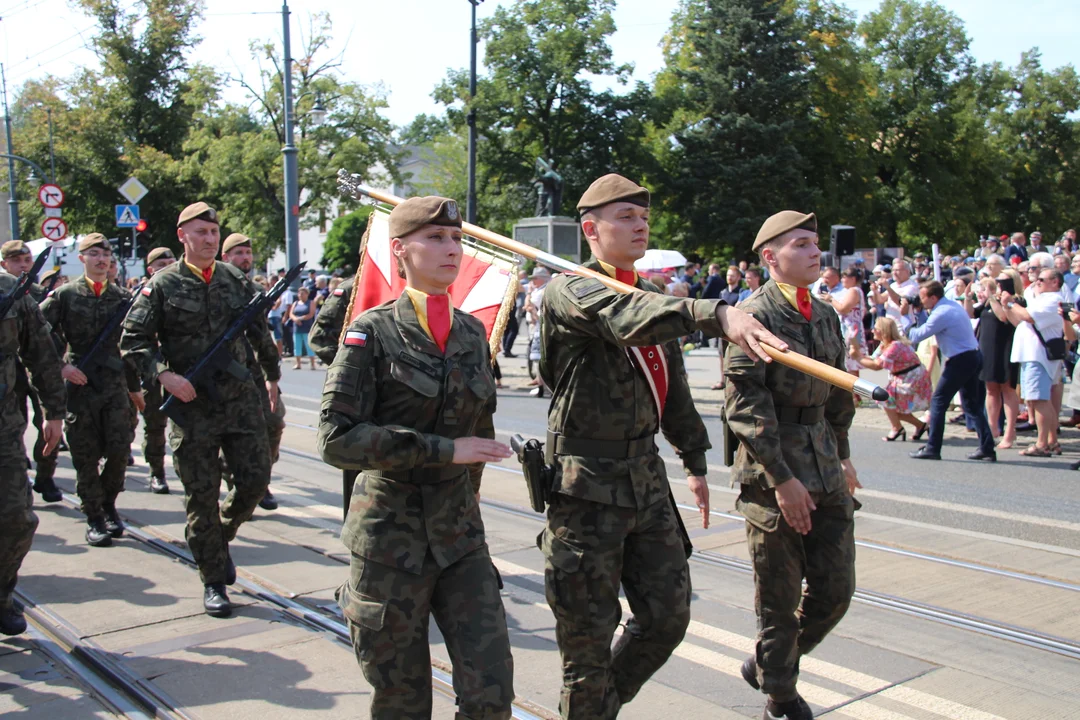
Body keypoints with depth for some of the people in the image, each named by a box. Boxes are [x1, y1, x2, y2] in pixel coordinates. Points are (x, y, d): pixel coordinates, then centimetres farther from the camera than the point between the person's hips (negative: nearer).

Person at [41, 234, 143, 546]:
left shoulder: (122, 296, 8)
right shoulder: (64, 295, 0)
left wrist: (134, 386, 17)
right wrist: (59, 367, -12)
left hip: (116, 385, 2)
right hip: (79, 384, -2)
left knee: (120, 451, -2)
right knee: (86, 457, 2)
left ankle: (108, 503, 23)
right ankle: (94, 518, 15)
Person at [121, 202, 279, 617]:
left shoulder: (236, 281, 8)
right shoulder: (163, 286, -3)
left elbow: (259, 332, 19)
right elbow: (133, 340, -3)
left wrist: (272, 375, 26)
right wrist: (164, 375, -16)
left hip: (240, 397, 3)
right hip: (191, 404, -3)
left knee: (255, 479, 0)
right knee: (202, 496, 3)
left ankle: (222, 536, 31)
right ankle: (213, 582, 16)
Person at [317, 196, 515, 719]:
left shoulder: (472, 332, 6)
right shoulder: (373, 331, -10)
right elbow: (336, 440, -18)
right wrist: (444, 450, -21)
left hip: (460, 535, 4)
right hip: (390, 539, -4)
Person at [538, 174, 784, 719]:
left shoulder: (653, 299, 13)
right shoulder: (568, 291, -11)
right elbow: (626, 317, -34)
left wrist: (695, 462, 25)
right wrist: (718, 314, -48)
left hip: (648, 479, 7)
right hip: (586, 486, -7)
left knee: (669, 615, 12)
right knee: (588, 635, 4)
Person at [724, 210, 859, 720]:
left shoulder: (825, 314, 11)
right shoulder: (756, 315, -13)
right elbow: (746, 406, -17)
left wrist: (843, 456, 20)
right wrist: (782, 479, -18)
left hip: (826, 471, 7)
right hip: (773, 473, -7)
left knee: (835, 592, 9)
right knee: (779, 600, 5)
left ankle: (767, 665, 33)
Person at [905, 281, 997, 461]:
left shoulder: (941, 313, -17)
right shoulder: (955, 304, 12)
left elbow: (917, 336, -12)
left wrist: (907, 326, 6)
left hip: (960, 361, -10)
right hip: (974, 356, 10)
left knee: (938, 402, -2)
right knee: (972, 405, 14)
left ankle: (932, 448, 0)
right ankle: (987, 448, 13)